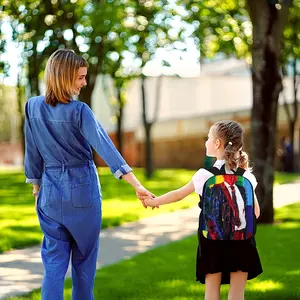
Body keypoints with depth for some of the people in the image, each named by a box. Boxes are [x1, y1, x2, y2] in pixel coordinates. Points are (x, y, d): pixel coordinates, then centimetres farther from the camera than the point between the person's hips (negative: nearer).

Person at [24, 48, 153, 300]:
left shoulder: (33, 107, -3)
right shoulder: (79, 111, -15)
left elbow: (32, 153, 5)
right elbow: (105, 147, -24)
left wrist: (36, 186, 18)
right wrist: (136, 185, -28)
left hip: (51, 191, 3)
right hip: (82, 189, -3)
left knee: (54, 260, 6)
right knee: (84, 258, 14)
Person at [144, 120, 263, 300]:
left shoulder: (205, 174, -7)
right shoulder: (246, 175, -1)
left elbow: (178, 195, 4)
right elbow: (255, 212, 3)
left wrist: (154, 202, 19)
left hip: (213, 239, -1)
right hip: (241, 240, 1)